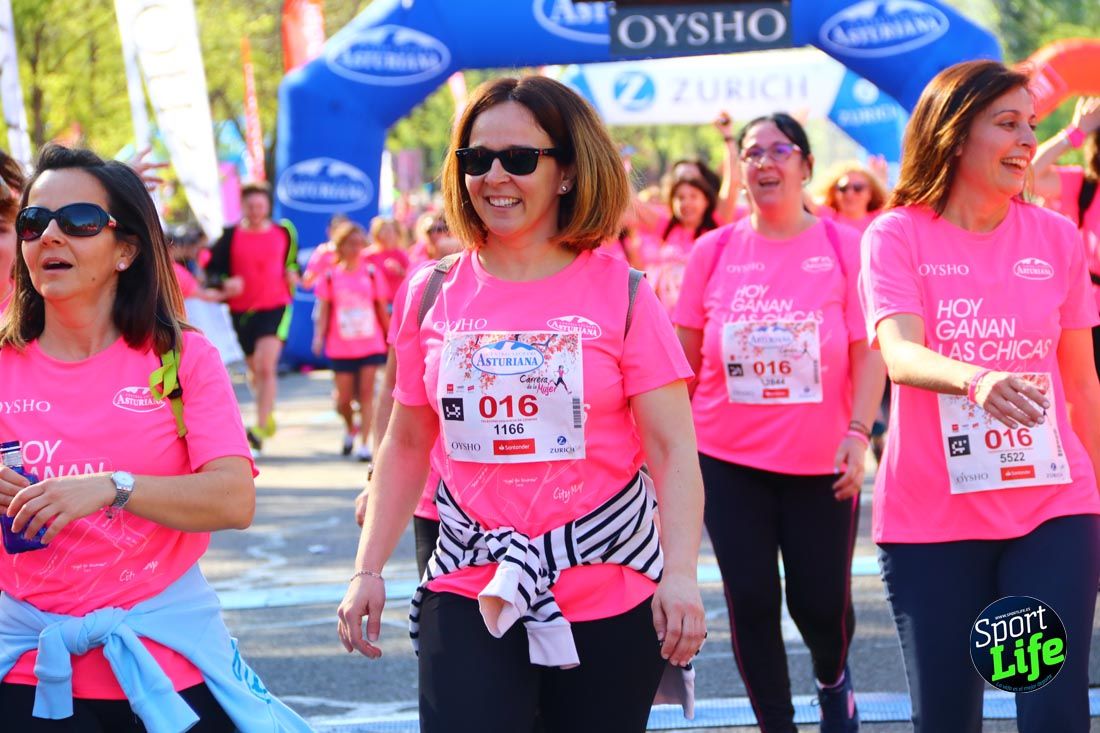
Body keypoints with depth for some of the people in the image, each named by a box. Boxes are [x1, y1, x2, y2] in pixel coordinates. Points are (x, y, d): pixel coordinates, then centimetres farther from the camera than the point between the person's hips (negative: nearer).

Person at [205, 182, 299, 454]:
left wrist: (292, 274, 1)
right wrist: (225, 282, -17)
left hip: (275, 306, -2)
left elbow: (292, 261, 22)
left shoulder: (283, 233, 5)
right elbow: (212, 270, 2)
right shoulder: (231, 236, 0)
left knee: (266, 366, -18)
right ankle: (268, 416, 38)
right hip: (241, 310, 2)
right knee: (254, 368, 14)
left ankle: (261, 427, -19)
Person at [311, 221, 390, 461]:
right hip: (340, 348, 0)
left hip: (371, 344, 0)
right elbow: (324, 309, 3)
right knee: (343, 399, 2)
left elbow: (381, 309, 10)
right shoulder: (330, 276, 2)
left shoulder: (372, 273, 4)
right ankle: (350, 430, 31)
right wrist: (319, 336, -10)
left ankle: (364, 443, -2)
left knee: (366, 393, -5)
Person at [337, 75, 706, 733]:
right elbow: (407, 446, 13)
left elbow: (673, 449, -6)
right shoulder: (434, 296, 5)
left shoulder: (619, 293, -2)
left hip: (611, 592, -1)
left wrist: (681, 573, -18)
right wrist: (369, 570, 7)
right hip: (469, 591, 1)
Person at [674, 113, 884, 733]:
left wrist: (858, 432, -15)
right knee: (752, 602, 2)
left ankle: (833, 677, 39)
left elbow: (868, 353, -5)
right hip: (729, 461, 1)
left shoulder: (843, 247, -4)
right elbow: (687, 358, 8)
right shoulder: (714, 251, 1)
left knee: (823, 603, 5)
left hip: (821, 463, -1)